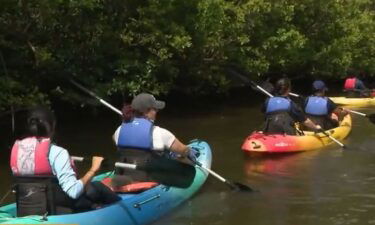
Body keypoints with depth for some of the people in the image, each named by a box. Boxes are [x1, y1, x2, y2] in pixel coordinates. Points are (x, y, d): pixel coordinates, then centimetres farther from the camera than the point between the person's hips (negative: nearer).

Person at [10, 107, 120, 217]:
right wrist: (93, 170, -9)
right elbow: (74, 191, -23)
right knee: (97, 188, 13)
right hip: (53, 214, -6)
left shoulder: (16, 149, 1)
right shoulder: (56, 153, -17)